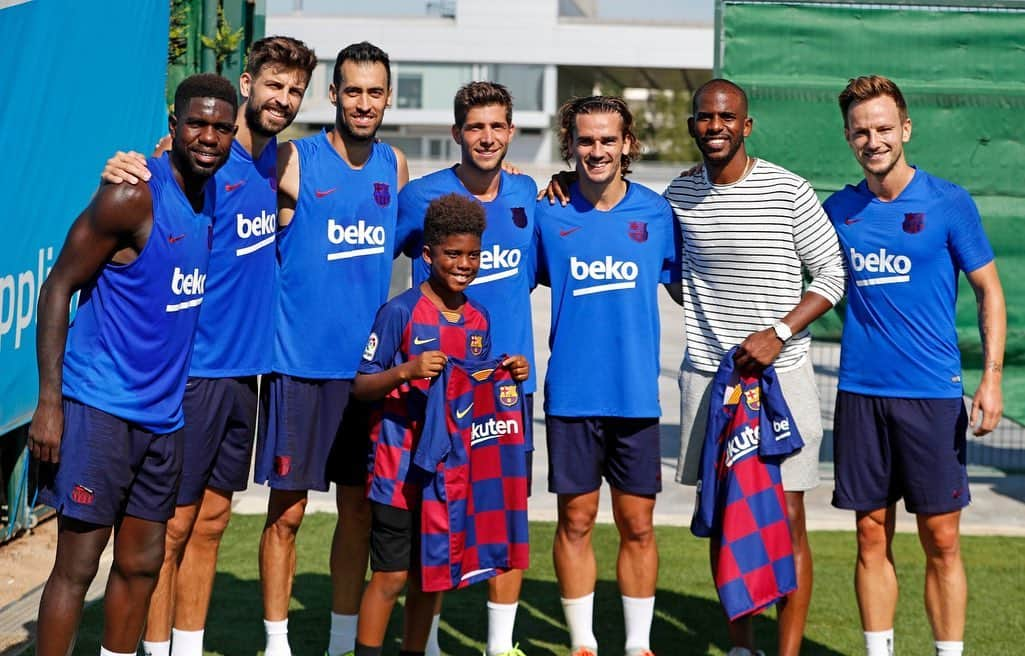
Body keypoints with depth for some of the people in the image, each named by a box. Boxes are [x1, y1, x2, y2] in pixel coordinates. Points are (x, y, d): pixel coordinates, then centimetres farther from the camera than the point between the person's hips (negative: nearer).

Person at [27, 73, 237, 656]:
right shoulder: (134, 196, -14)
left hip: (164, 413, 8)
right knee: (77, 565, -4)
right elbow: (60, 286, -13)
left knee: (142, 565, 13)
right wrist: (49, 403, -18)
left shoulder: (212, 193, 9)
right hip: (101, 406, -7)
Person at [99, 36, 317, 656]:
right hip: (193, 367, -7)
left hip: (246, 367, 7)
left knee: (212, 520, 14)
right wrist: (124, 174, -37)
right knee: (174, 524, -1)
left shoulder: (273, 158, 8)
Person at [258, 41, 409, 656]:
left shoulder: (394, 165, 8)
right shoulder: (293, 162, -7)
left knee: (359, 508, 10)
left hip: (368, 363, 5)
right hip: (300, 361, -4)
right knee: (288, 510, 1)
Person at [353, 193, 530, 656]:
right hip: (400, 466, -6)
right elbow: (361, 386, -10)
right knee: (391, 575, -3)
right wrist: (407, 371, -26)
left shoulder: (479, 320, 9)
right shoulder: (400, 312, -10)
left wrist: (509, 376, -2)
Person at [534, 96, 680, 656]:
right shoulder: (548, 214, 0)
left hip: (637, 394, 0)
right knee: (576, 520, 5)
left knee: (637, 525, 5)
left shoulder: (656, 212, 2)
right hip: (571, 394, 0)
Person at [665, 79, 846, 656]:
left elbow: (833, 274, -3)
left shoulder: (787, 190, -7)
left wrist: (779, 332, -15)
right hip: (706, 375, 4)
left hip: (779, 373, -4)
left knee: (787, 522, -3)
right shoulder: (679, 194, 6)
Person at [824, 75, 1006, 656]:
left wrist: (992, 377, -8)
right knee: (872, 537, 7)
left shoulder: (949, 203, -2)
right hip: (860, 392, 3)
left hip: (932, 393, -3)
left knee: (941, 540, 0)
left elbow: (990, 290, 1)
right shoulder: (839, 209, 7)